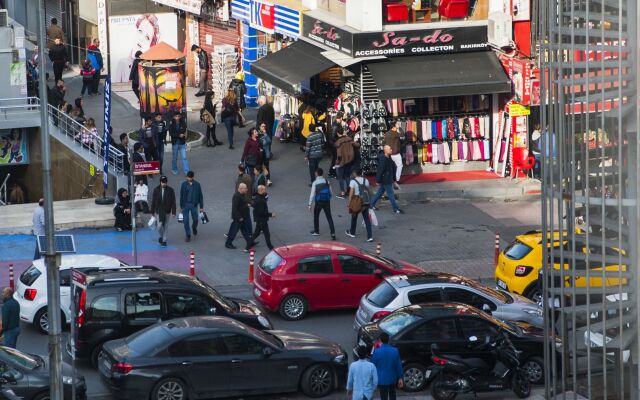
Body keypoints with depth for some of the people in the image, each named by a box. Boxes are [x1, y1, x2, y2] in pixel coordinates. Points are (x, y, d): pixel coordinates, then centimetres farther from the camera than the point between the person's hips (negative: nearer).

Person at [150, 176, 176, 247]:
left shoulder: (170, 190, -4)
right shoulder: (156, 190, -2)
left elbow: (173, 202, -2)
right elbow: (153, 201, 4)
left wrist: (173, 212, -6)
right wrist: (152, 211, 4)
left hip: (167, 211, 0)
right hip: (158, 211, 0)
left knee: (165, 226, 6)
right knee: (159, 226, -4)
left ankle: (164, 240, 17)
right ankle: (161, 236, 24)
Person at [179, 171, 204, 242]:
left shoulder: (197, 184, -5)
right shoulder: (184, 184, -2)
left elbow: (200, 196, 0)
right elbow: (181, 196, 5)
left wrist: (201, 206, 0)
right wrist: (181, 206, 7)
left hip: (194, 205, 0)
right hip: (185, 204, 0)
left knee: (195, 219, 7)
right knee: (185, 221, 0)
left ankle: (194, 228, 41)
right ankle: (188, 236, 13)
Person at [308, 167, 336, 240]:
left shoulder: (315, 183, -10)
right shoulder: (327, 182, 1)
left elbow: (312, 194, -11)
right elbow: (330, 192, 6)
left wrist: (310, 204, -6)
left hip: (318, 202, -2)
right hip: (327, 202, 3)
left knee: (316, 216, 21)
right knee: (329, 217, 2)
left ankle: (316, 231, 32)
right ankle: (333, 233, -8)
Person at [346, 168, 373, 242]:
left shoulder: (353, 181, -11)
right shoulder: (366, 181, 3)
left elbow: (351, 193, -15)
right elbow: (367, 191, 8)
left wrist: (349, 203, -9)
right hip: (365, 203, 3)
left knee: (354, 217, 19)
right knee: (367, 219, 2)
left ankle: (352, 232, 38)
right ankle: (370, 236, -6)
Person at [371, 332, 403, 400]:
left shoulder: (377, 352, -17)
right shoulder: (395, 351, -8)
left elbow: (373, 365, -7)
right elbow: (398, 366, -2)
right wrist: (400, 378, 6)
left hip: (382, 379, -3)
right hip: (392, 378, 3)